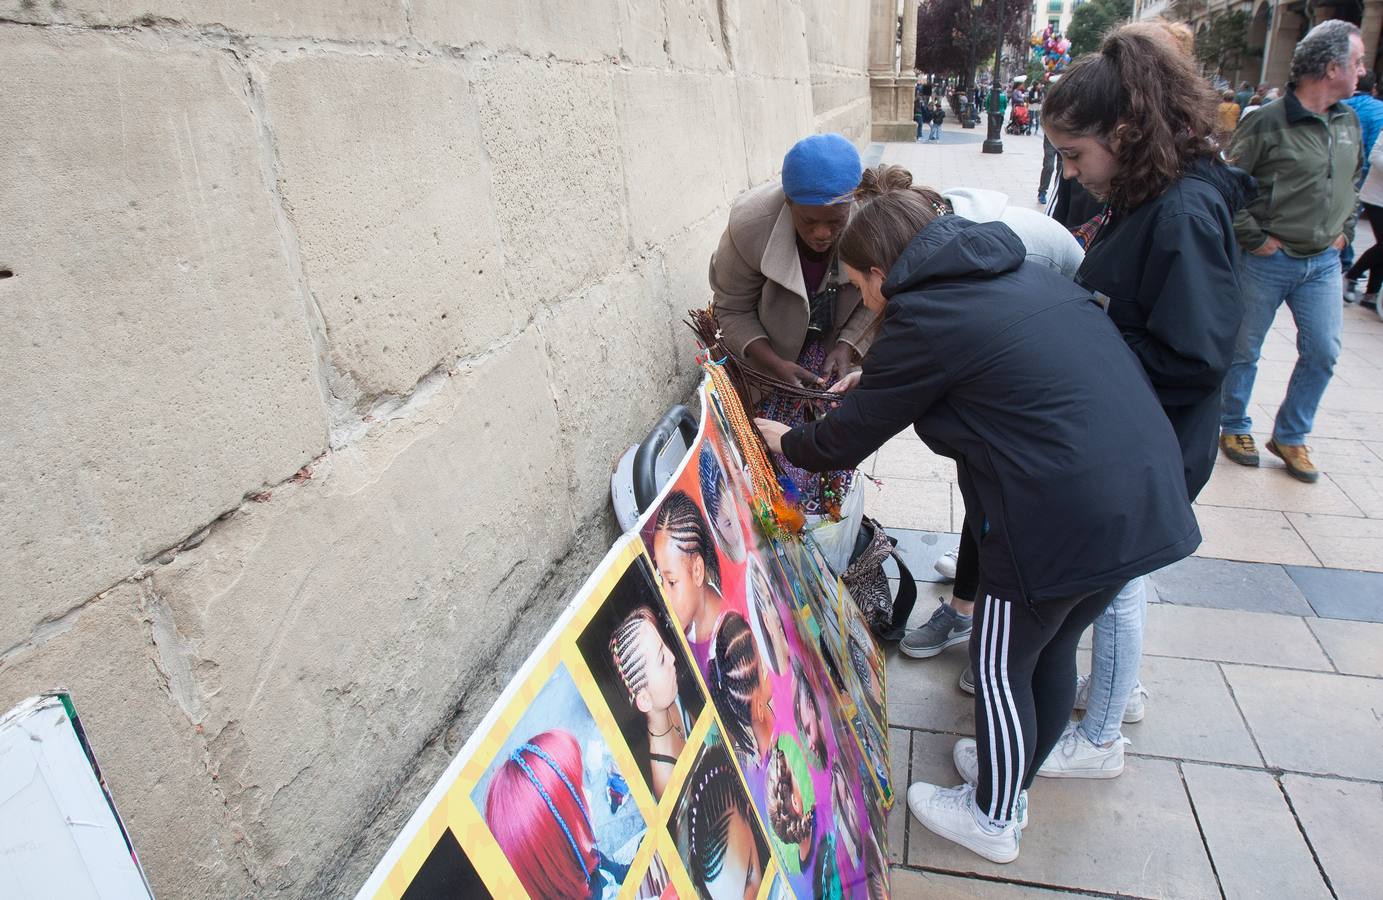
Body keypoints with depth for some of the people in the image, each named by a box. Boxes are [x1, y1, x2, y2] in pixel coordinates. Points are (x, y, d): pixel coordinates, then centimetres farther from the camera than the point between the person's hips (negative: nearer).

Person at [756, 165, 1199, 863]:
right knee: (1053, 648, 25)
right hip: (1149, 497, 9)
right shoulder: (1021, 273, 12)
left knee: (1001, 668, 13)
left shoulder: (924, 320, -12)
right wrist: (874, 378, 28)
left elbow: (845, 441, -2)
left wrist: (788, 442, 18)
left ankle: (992, 820, 35)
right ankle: (1014, 776, 48)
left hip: (1061, 519, -9)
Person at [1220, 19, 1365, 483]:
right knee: (1244, 350, 7)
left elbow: (1353, 181, 24)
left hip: (1323, 263, 6)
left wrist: (1344, 230, 13)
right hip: (1266, 261, -6)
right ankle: (1234, 428, 26)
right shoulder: (1267, 122, -13)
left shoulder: (1349, 122, 9)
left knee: (1322, 353, 5)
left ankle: (1290, 436, 21)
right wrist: (1254, 238, -13)